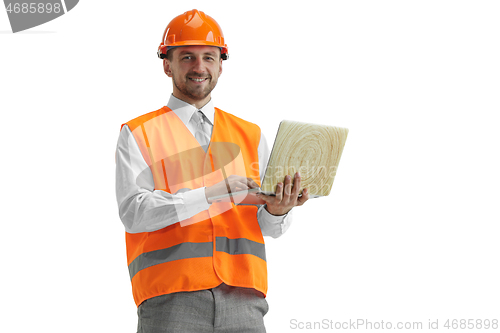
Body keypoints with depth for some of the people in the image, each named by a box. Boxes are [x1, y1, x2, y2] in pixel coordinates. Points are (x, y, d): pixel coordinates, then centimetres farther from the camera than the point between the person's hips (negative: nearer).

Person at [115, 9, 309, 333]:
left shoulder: (250, 135, 19)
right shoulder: (138, 135, 8)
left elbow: (272, 228, 14)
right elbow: (134, 213, -6)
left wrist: (277, 210, -10)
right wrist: (209, 193, -16)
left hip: (242, 299, 3)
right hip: (171, 301, -3)